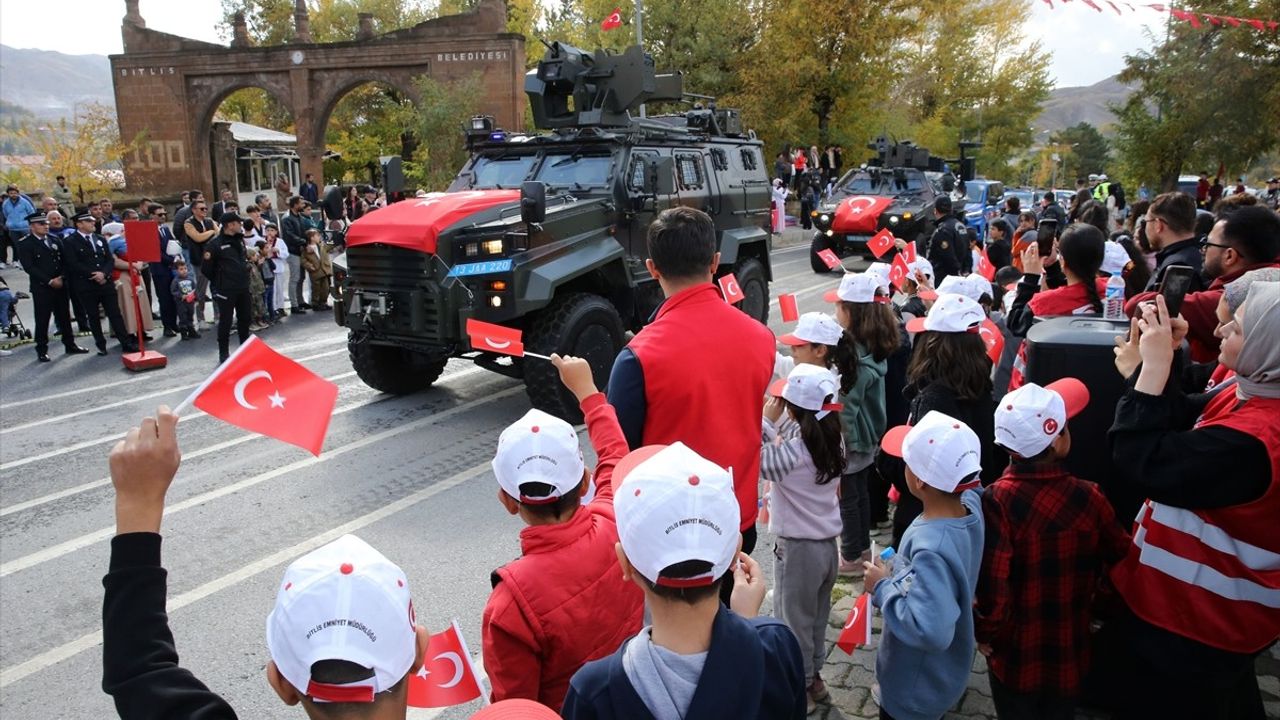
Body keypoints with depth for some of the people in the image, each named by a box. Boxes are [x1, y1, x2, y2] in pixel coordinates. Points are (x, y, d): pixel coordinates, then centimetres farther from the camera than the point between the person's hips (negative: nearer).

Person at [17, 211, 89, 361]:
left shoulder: (55, 240, 13)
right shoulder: (24, 244, -4)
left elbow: (64, 261, 11)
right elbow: (29, 267, -12)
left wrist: (61, 278, -6)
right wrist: (50, 281, -16)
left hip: (61, 285, 5)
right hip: (41, 287, -5)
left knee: (64, 316, 12)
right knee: (42, 319, -1)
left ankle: (70, 345, 22)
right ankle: (42, 350, 6)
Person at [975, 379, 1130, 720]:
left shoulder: (997, 501, -26)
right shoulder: (1088, 497, -17)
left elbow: (991, 585, -27)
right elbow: (1121, 559, 0)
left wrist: (985, 633, -7)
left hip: (1016, 656, -2)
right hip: (1070, 654, 3)